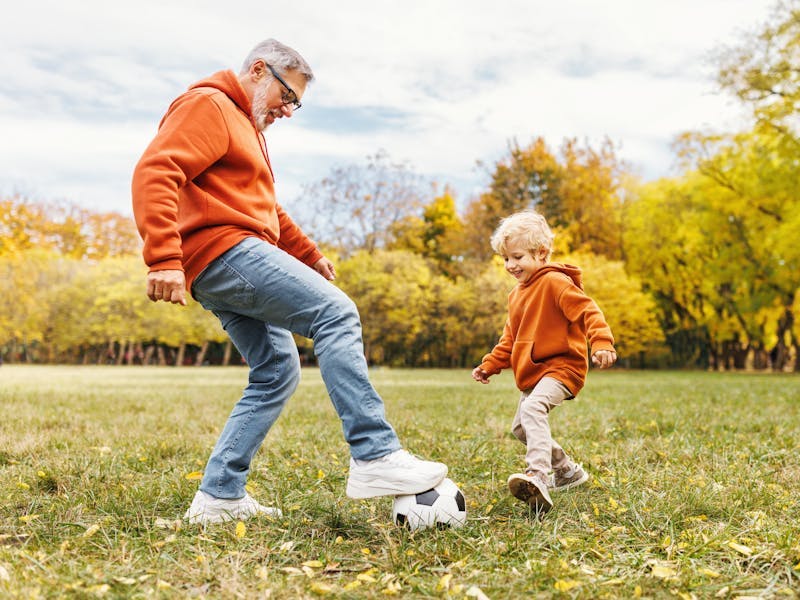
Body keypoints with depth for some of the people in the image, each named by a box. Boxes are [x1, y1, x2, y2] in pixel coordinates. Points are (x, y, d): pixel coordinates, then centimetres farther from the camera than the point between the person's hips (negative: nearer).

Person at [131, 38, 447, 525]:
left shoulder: (247, 125, 30)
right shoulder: (208, 106, -2)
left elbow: (266, 206, 35)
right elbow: (155, 173, -17)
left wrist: (309, 254, 25)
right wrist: (164, 258, -27)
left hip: (227, 270, 11)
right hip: (225, 249, -11)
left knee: (277, 373, 8)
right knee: (336, 313, -19)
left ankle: (219, 496, 10)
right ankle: (375, 457, -24)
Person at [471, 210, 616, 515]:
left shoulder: (556, 282, -12)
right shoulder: (517, 293, 16)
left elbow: (588, 311, -24)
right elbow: (510, 339, 24)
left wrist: (601, 342, -39)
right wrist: (489, 365, 16)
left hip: (562, 367, -10)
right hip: (532, 373, 10)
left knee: (532, 409, -35)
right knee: (521, 428, 19)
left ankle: (538, 478, -48)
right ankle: (568, 472, 37)